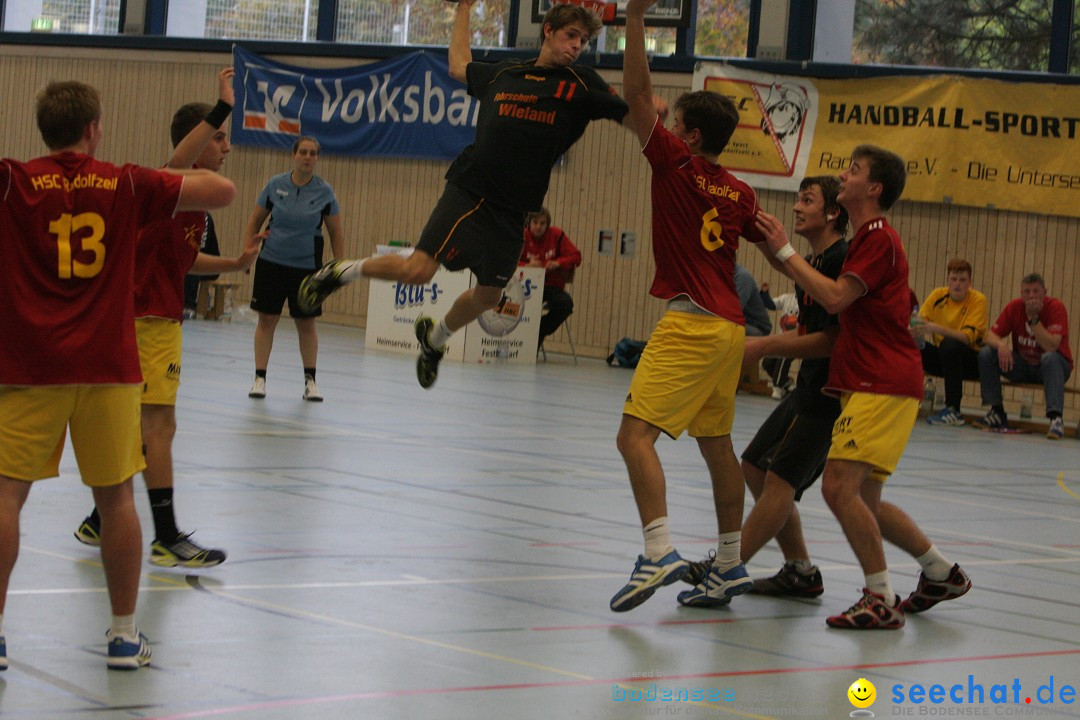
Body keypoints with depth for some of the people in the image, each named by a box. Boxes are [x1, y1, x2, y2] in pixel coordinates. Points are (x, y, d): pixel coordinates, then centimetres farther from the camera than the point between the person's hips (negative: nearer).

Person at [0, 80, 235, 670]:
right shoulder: (128, 186, 0)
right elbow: (222, 191, 4)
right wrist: (184, 174, 21)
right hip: (109, 367, 1)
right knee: (115, 497, 10)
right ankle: (124, 634, 15)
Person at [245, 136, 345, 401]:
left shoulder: (324, 192, -4)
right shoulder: (275, 185, -2)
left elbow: (336, 233, 4)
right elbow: (254, 222, 7)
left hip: (307, 267, 0)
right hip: (271, 263, 1)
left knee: (306, 324, 5)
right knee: (267, 320, 2)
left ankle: (310, 380, 18)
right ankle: (259, 378, 9)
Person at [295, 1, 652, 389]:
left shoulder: (581, 85, 4)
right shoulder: (503, 73, 9)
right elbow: (459, 66, 28)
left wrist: (650, 108, -25)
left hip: (512, 211, 2)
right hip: (469, 191, -2)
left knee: (488, 295, 11)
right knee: (418, 270, -15)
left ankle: (434, 337, 40)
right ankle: (341, 271, 9)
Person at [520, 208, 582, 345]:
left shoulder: (557, 235, 1)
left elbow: (576, 256, 2)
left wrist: (558, 263, -18)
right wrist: (527, 266, -26)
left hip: (552, 286, 2)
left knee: (566, 303, -28)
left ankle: (540, 333, -3)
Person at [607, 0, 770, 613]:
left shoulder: (677, 164, -7)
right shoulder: (739, 193, 12)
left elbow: (638, 94, -9)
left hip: (690, 326, -9)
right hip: (729, 328, 9)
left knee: (637, 433, -13)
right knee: (716, 443, 17)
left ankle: (660, 552, -28)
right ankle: (730, 566, 23)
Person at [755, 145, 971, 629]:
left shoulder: (879, 239, -11)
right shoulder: (867, 239, 22)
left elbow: (835, 298, -20)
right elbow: (835, 303, 24)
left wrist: (784, 249, -13)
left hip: (884, 386, -10)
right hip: (873, 385, 10)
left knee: (840, 486, -18)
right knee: (863, 501, 14)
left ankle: (881, 600, -14)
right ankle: (941, 574, 28)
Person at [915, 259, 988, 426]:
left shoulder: (978, 300, -13)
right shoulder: (938, 295, 0)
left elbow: (968, 337, -24)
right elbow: (919, 321, -4)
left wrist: (936, 328, -39)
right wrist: (914, 331, -30)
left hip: (972, 361, -4)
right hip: (941, 357, 4)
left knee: (950, 345, -36)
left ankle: (953, 410, -32)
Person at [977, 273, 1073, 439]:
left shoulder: (1056, 308, -19)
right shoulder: (1015, 307, -7)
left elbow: (1052, 346, -32)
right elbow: (990, 335, -9)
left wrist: (1033, 318, -33)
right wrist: (1001, 345, -32)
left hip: (1049, 368, -4)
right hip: (1022, 366, 4)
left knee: (1050, 358, -39)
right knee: (986, 353, -16)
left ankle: (1055, 418, -41)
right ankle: (997, 413, -9)